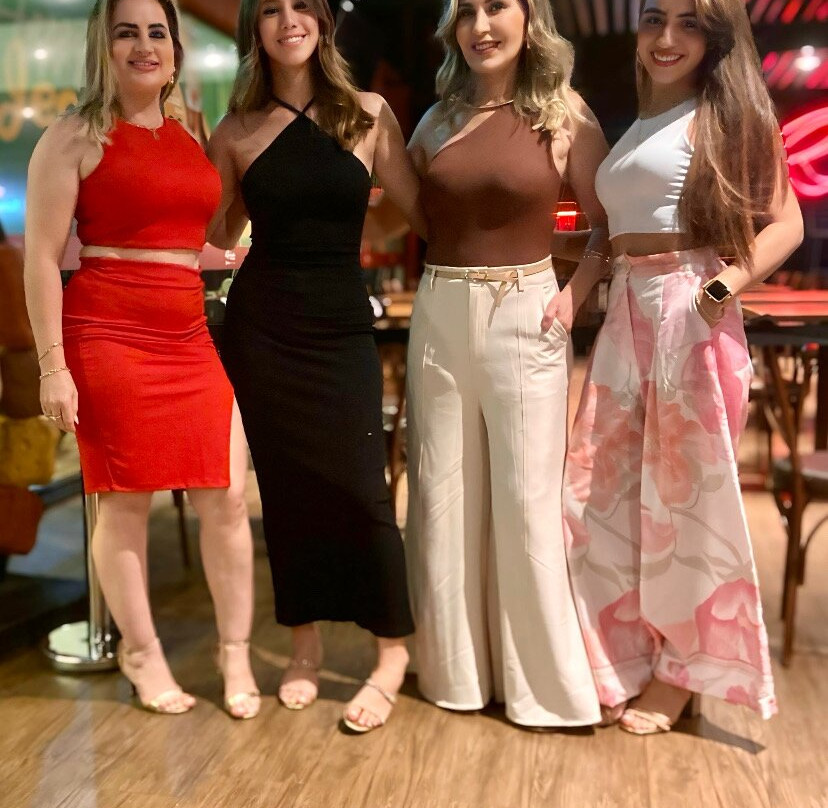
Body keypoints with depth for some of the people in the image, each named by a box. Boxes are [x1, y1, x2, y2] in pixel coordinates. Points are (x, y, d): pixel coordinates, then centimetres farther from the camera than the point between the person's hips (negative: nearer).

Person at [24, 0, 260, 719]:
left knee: (226, 498, 3)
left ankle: (236, 653, 19)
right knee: (127, 500, 4)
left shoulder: (192, 139, 16)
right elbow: (43, 257, -5)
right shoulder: (76, 137, -1)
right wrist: (52, 365, -11)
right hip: (107, 336, -5)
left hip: (192, 340, 5)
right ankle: (141, 652, 23)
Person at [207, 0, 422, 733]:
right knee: (285, 484, 8)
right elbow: (216, 234, 11)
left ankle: (392, 653, 11)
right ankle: (306, 642, 24)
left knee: (360, 486, -5)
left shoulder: (369, 116, 2)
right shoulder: (237, 133, 5)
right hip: (261, 324, 2)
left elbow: (424, 207, 1)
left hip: (342, 323, -1)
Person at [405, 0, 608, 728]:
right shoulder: (438, 119, 10)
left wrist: (575, 296, -9)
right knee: (442, 496, 8)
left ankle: (542, 677, 17)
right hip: (439, 317, 4)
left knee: (527, 500, 0)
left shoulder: (565, 117, 0)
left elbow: (610, 227, 2)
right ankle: (455, 666, 25)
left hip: (524, 318, -3)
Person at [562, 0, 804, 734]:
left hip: (690, 315, -6)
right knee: (602, 489, 7)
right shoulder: (636, 124, 18)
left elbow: (785, 224, -7)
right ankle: (624, 658, 23)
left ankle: (682, 670, 19)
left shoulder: (726, 112, 0)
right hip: (625, 315, 7)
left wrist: (724, 286, -22)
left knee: (683, 494, 2)